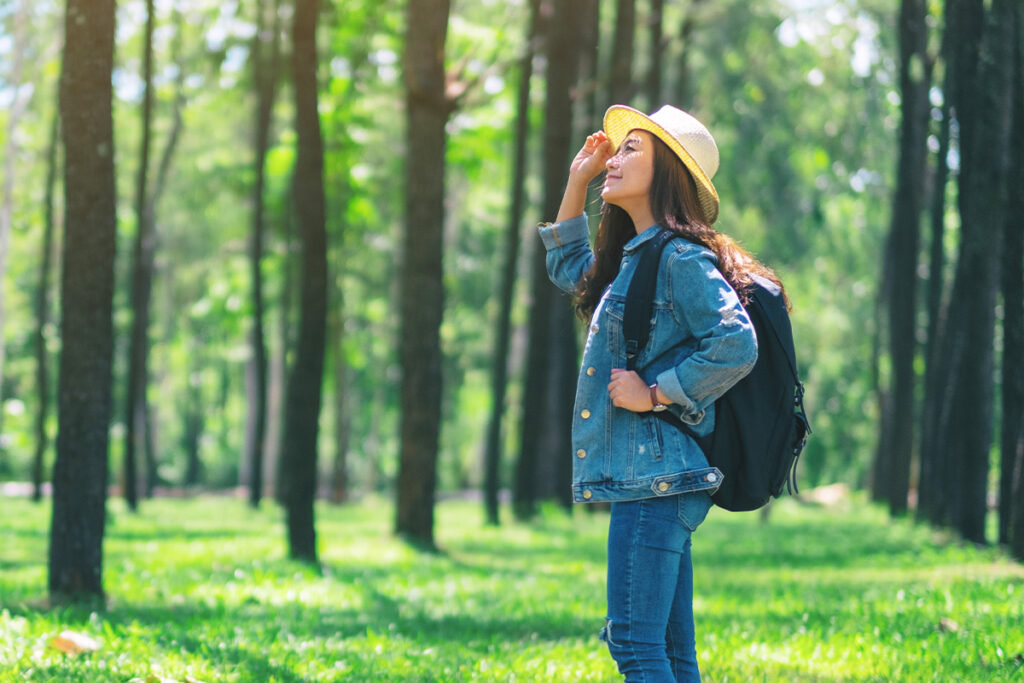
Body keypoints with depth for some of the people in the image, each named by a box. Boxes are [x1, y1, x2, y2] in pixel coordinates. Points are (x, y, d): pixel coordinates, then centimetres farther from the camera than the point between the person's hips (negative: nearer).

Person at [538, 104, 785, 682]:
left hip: (659, 476, -10)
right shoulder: (632, 260, 18)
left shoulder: (682, 259, -11)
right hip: (644, 477, 10)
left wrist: (654, 394, -16)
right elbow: (569, 268, 39)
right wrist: (577, 182, 29)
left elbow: (735, 347, -23)